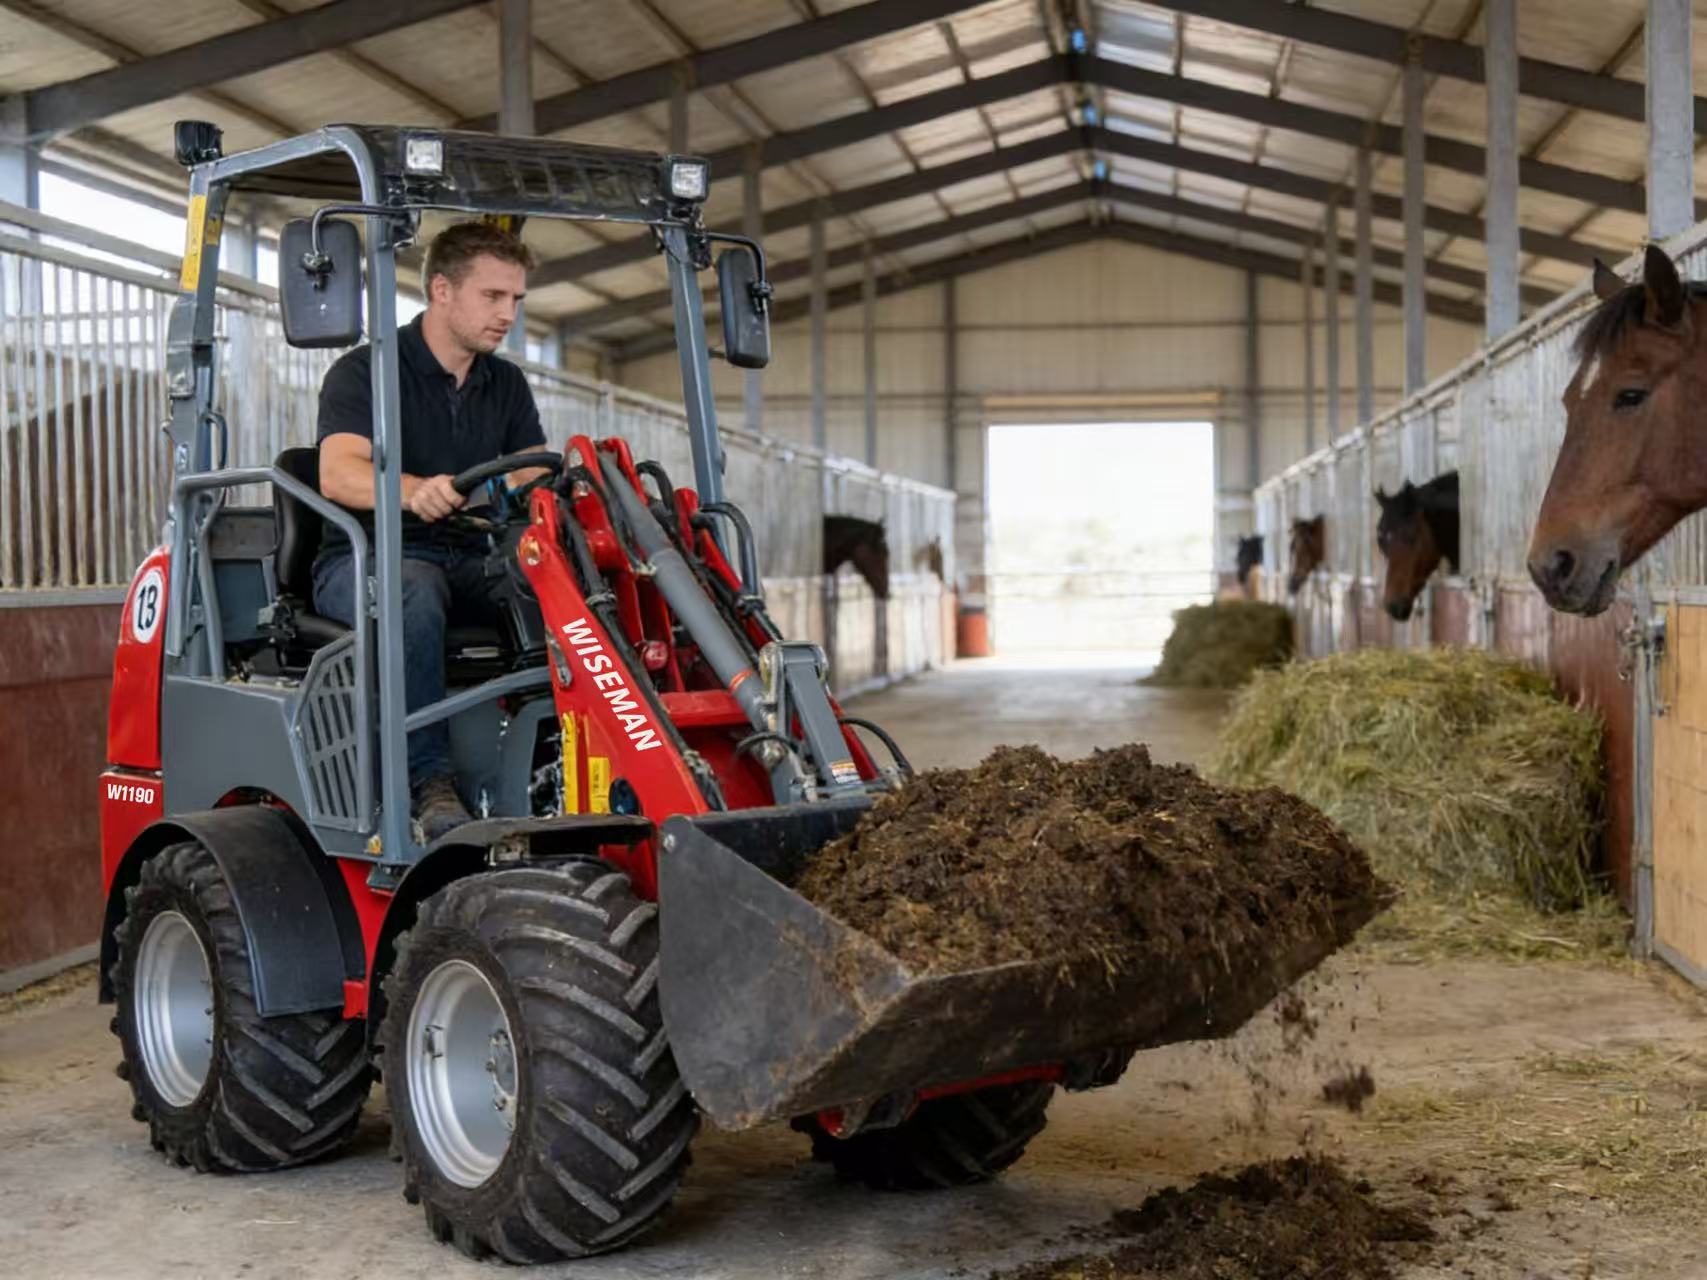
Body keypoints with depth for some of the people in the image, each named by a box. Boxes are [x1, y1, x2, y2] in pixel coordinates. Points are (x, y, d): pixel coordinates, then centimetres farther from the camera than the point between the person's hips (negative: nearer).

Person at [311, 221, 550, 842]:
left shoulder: (506, 385, 16)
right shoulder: (365, 371, -4)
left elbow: (537, 475, 7)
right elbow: (339, 472, -21)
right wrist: (416, 490, -42)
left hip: (469, 561, 5)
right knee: (414, 596, -40)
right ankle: (429, 784, -39)